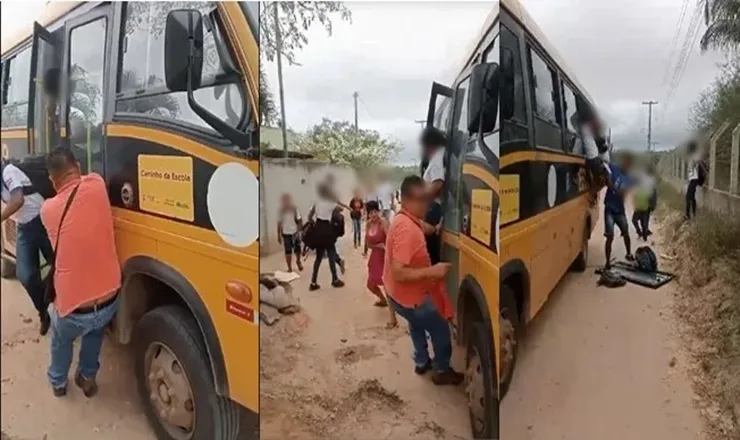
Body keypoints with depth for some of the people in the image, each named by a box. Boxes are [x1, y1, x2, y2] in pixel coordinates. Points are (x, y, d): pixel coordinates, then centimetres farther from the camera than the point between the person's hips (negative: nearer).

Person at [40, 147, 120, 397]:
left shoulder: (48, 209, -6)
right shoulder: (96, 185, -7)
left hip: (73, 309, -1)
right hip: (109, 302, 1)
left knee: (61, 340, 35)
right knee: (95, 330, 38)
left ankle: (58, 382, 53)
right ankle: (88, 378, 45)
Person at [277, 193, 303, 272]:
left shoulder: (294, 209, -3)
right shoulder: (281, 211, -1)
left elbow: (299, 220, -2)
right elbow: (279, 223, 4)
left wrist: (298, 230, -13)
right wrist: (279, 235, 5)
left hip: (295, 232, 0)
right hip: (286, 233, 0)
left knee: (297, 249, 8)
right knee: (288, 251, 1)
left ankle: (298, 261, 38)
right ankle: (289, 268, 13)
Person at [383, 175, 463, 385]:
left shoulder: (404, 220, 0)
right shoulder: (407, 229, -32)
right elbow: (398, 273, -35)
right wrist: (432, 271, -33)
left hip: (399, 293, 10)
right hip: (408, 297, -10)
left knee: (417, 323, 34)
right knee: (440, 329, 12)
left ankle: (422, 362, 51)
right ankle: (442, 371, 31)